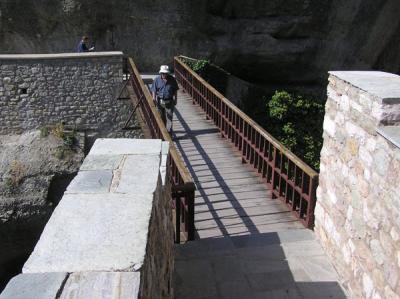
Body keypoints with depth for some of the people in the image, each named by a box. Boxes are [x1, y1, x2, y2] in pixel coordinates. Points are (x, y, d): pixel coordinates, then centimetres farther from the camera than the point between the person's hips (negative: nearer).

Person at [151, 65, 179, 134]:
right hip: (160, 101, 2)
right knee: (161, 117, 13)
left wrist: (175, 99, 8)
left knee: (169, 117, -7)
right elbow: (154, 90, 1)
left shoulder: (172, 80, -3)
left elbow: (175, 90, 6)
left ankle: (169, 132, -5)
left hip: (169, 101, -2)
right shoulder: (157, 80, -2)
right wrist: (154, 98, -13)